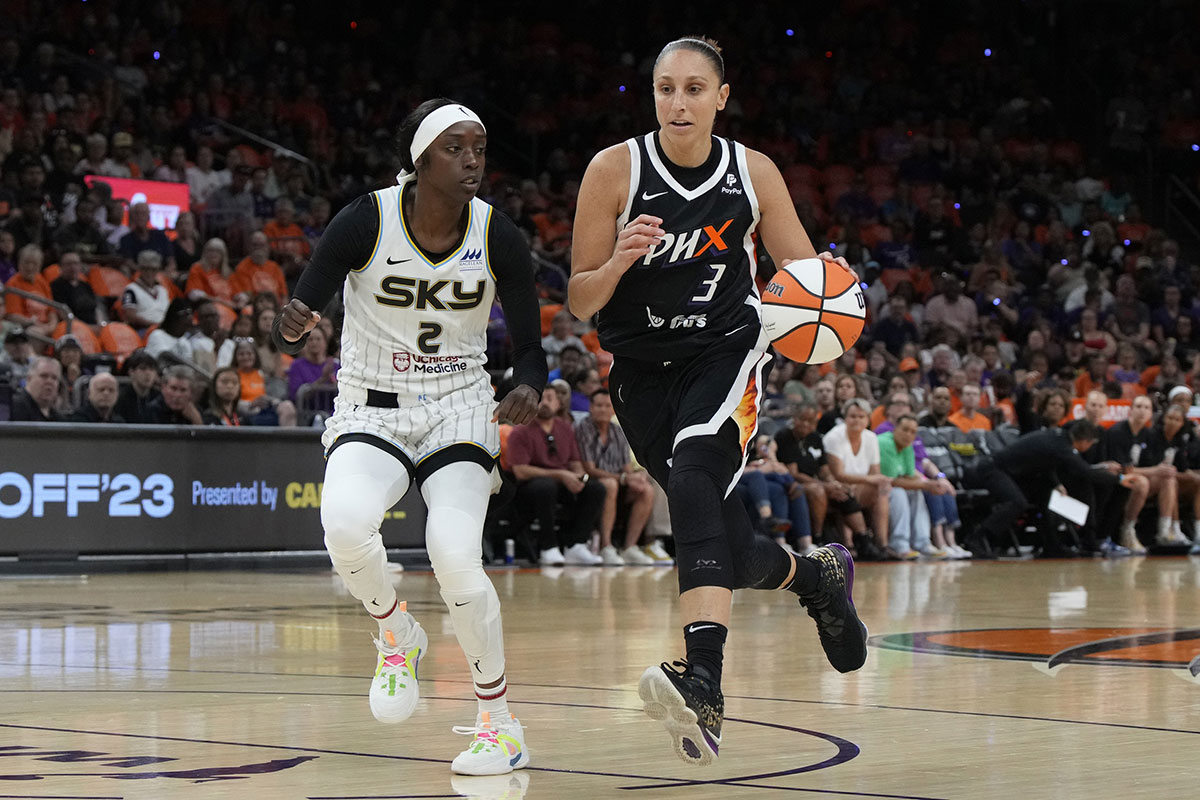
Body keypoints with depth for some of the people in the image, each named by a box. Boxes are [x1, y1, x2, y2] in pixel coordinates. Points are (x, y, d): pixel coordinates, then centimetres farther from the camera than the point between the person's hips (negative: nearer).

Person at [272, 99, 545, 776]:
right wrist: (293, 326, -34)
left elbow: (530, 348, -2)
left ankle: (501, 720, -1)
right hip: (372, 410, 0)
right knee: (344, 521, -32)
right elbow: (299, 320, -9)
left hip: (459, 411, 0)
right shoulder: (366, 222, -14)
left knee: (455, 559, -23)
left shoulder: (499, 238, -9)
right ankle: (397, 634, 1)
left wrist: (528, 390, -25)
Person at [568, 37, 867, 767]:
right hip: (644, 369, 2)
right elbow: (580, 302, -6)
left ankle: (704, 680, -44)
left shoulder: (754, 173, -6)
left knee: (694, 477, -32)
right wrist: (618, 261, -27)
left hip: (726, 351, -2)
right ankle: (817, 576, 40)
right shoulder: (615, 170, -10)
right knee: (727, 546, 4)